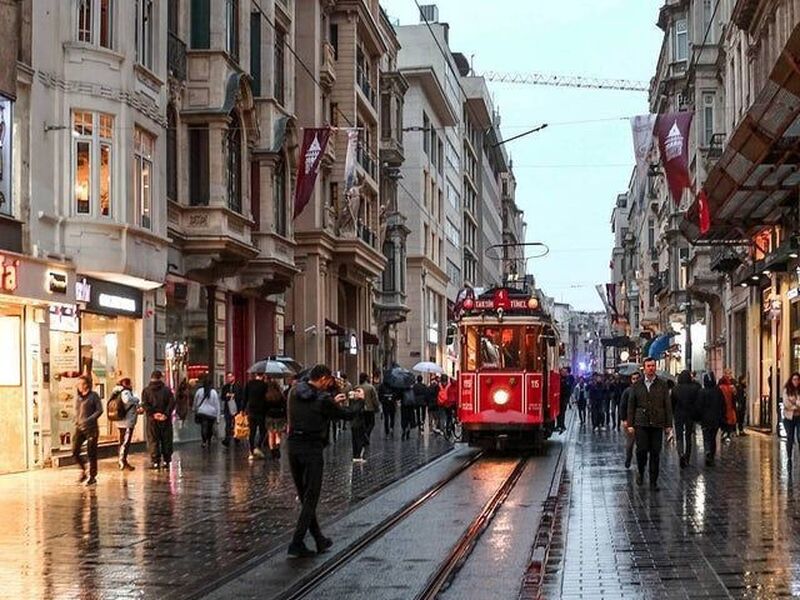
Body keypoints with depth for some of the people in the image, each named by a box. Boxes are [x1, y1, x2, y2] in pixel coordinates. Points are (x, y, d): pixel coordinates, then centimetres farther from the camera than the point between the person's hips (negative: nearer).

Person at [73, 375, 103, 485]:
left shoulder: (93, 396, -4)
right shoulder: (77, 397, 12)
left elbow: (100, 410, -9)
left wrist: (89, 420, -19)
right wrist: (76, 421, 6)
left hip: (91, 428, -5)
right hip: (79, 428, 5)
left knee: (91, 453, 0)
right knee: (75, 451, -4)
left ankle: (92, 476, 10)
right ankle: (83, 470, 17)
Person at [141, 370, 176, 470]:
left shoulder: (146, 391, 3)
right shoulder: (167, 390, 3)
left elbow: (145, 404, -10)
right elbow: (172, 403, -9)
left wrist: (153, 413, -12)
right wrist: (166, 414, -11)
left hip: (152, 420, 0)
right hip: (166, 420, 0)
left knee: (153, 441, 3)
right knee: (166, 441, 8)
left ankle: (155, 462, -3)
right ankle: (166, 461, 8)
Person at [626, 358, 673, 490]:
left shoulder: (662, 385, 6)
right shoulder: (637, 385, 7)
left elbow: (668, 405, 5)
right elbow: (631, 405, 8)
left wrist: (669, 425, 0)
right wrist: (630, 424, 2)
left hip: (657, 424, 0)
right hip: (641, 424, 0)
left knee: (655, 453, 1)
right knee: (642, 450, -7)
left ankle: (653, 481, 9)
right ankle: (640, 472, 20)